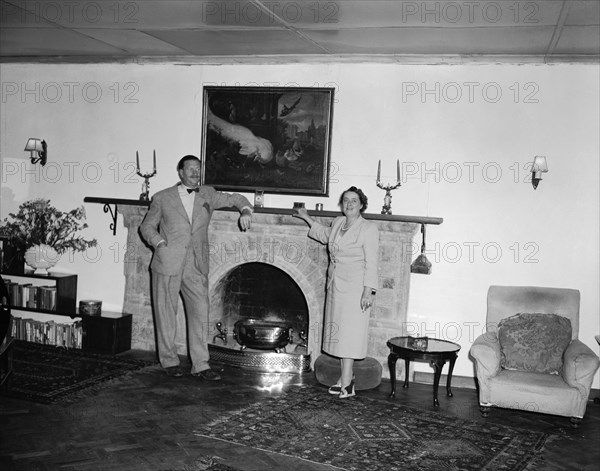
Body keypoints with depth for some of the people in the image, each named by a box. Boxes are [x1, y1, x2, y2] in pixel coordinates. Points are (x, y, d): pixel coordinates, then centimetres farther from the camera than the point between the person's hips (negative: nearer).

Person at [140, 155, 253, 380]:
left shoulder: (207, 195, 12)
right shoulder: (162, 198, 6)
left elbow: (234, 198, 18)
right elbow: (147, 226, 12)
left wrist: (245, 210, -4)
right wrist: (159, 243, -5)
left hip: (196, 266, 2)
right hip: (168, 264, -2)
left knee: (200, 314, -1)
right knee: (166, 315, 5)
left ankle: (200, 365, 6)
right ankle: (169, 360, 21)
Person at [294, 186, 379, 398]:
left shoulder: (369, 229, -10)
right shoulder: (337, 223, 10)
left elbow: (371, 263, -14)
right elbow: (325, 235, 34)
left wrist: (368, 291, -20)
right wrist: (306, 218, 35)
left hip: (355, 287, -7)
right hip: (336, 285, 7)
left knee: (350, 332, -8)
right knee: (339, 332, 9)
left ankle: (346, 381, -6)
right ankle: (346, 377, 17)